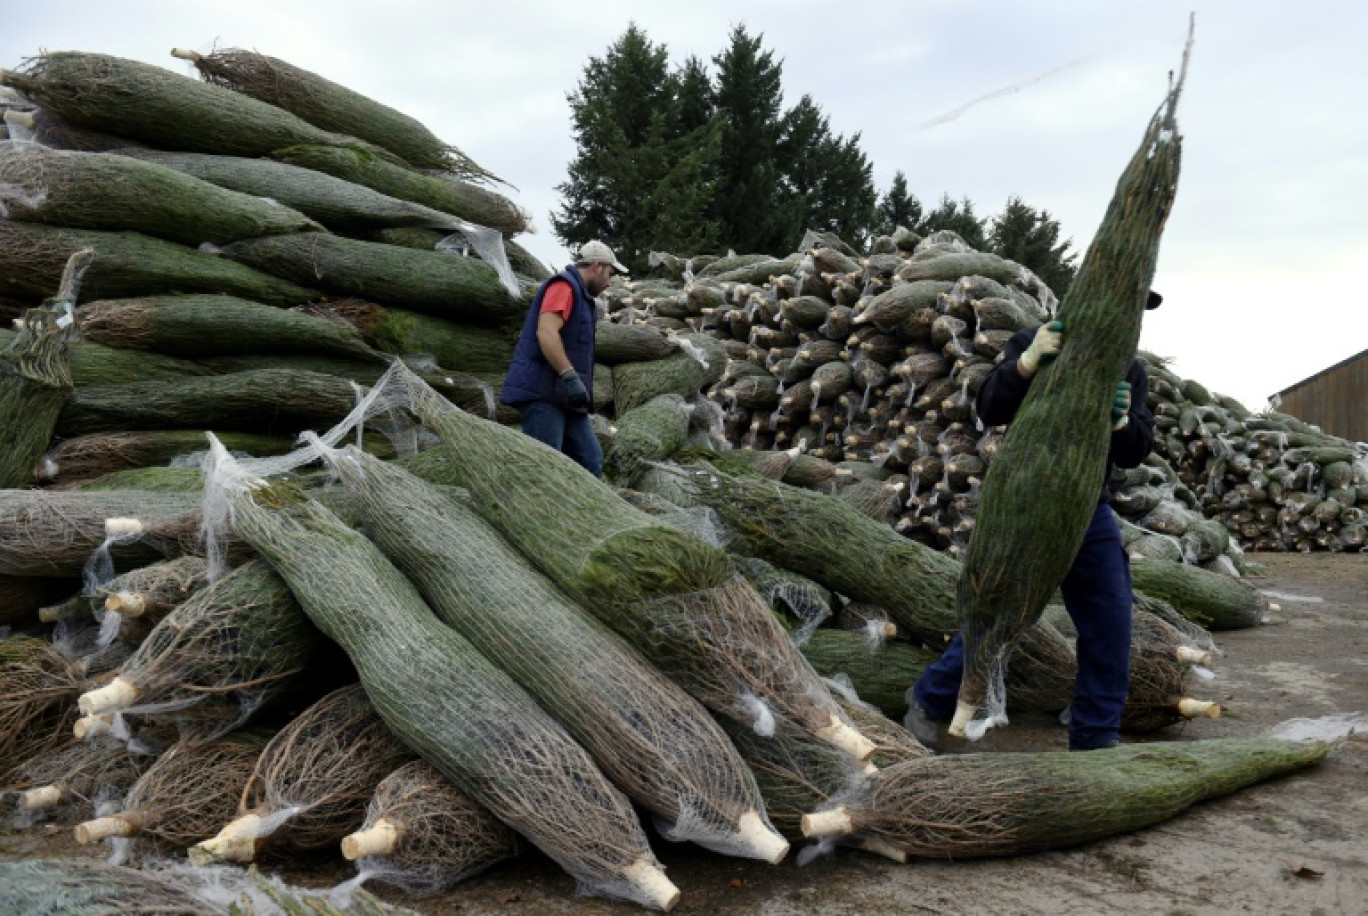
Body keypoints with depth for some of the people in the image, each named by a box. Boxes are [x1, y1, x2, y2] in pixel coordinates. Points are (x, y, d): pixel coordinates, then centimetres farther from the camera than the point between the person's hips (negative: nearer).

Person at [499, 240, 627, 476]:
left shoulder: (580, 295, 25)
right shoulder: (564, 285, -7)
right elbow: (546, 333, -21)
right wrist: (571, 377, -26)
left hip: (563, 398, 10)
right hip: (542, 393, -10)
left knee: (591, 462, 5)